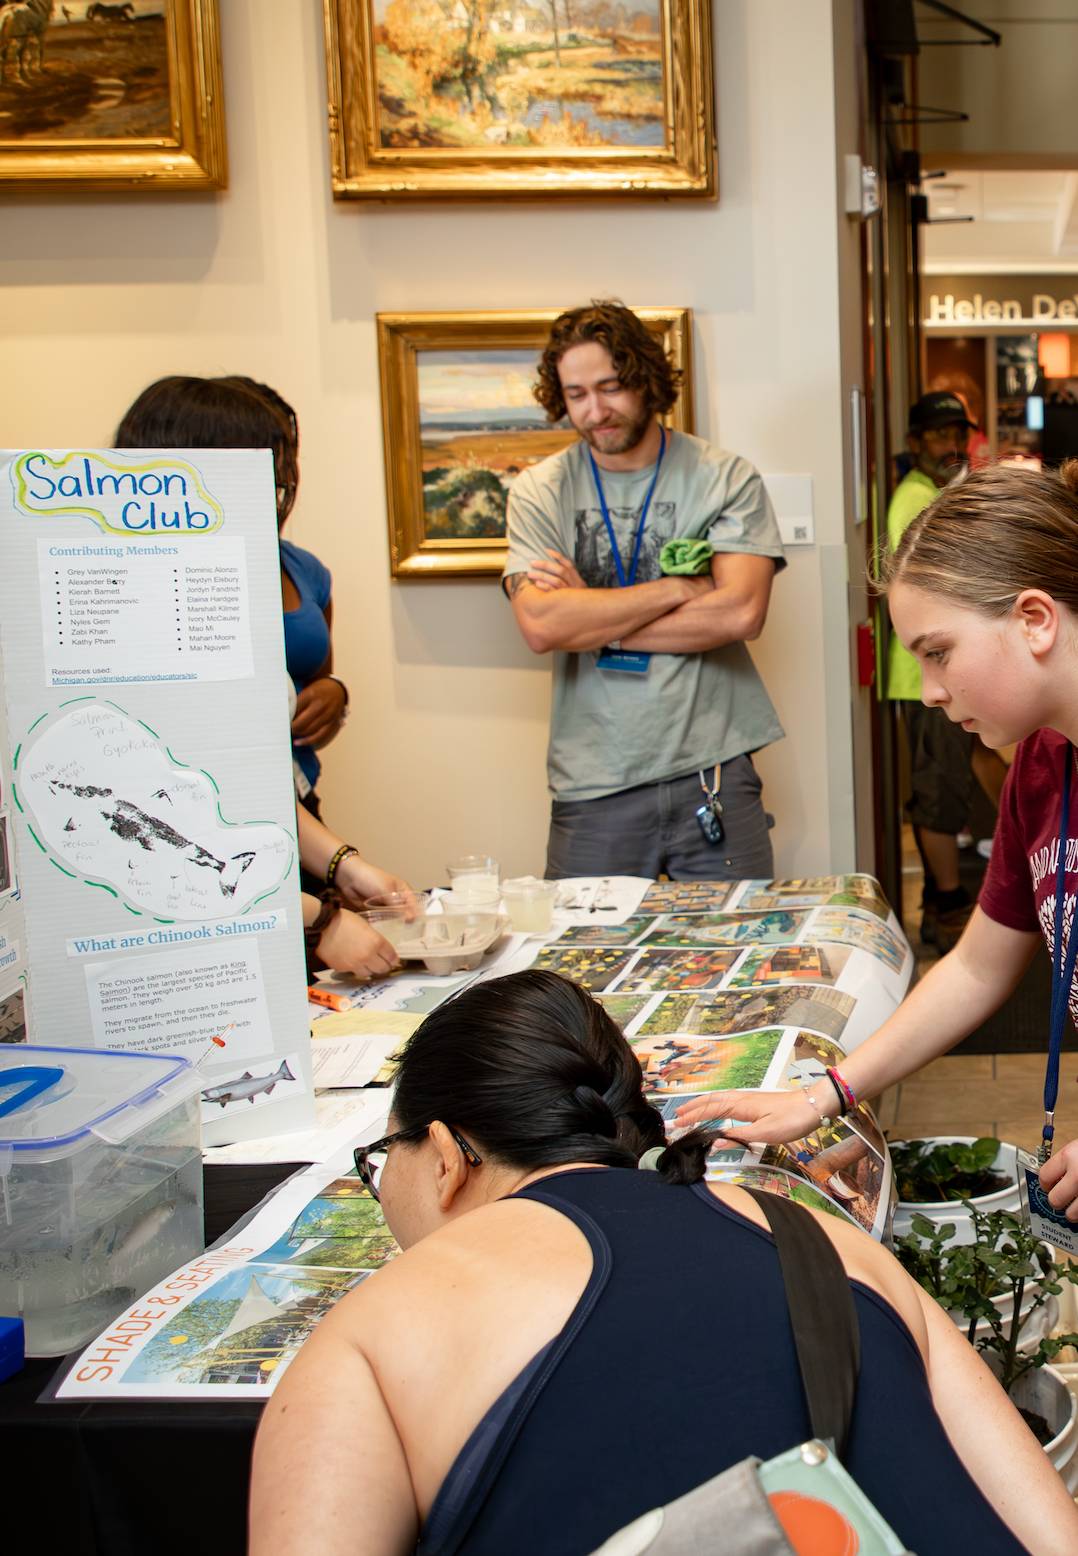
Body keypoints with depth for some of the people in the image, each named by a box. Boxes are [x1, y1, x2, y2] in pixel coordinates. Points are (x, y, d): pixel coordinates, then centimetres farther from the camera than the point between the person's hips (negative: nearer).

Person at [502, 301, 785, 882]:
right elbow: (540, 625, -12)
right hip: (592, 787, 0)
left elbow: (740, 613, -12)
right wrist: (680, 587, -9)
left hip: (712, 771, 0)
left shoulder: (725, 478, 2)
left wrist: (591, 621, -9)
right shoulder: (539, 491, 4)